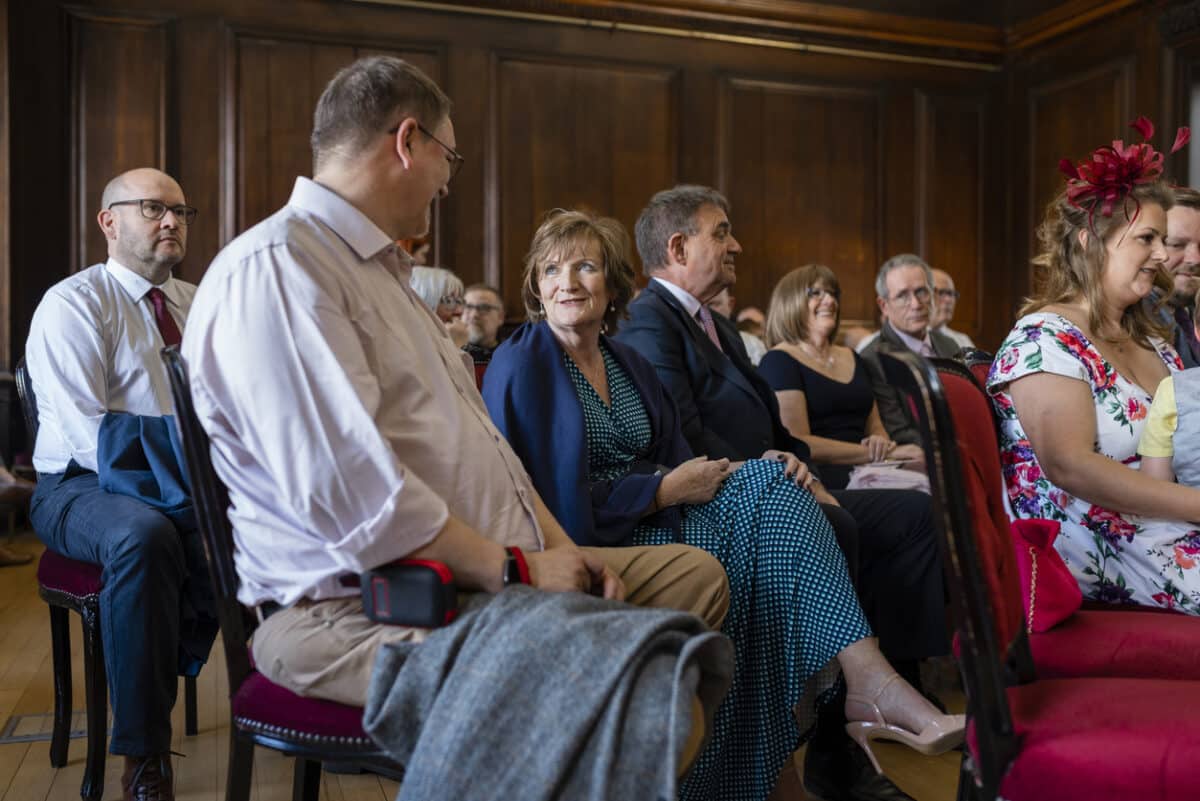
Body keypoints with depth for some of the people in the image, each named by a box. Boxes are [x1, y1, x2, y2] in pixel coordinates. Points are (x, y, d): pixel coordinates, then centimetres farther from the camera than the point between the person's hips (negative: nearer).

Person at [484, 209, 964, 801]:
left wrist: (761, 470, -8)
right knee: (718, 546, -26)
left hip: (654, 525, 7)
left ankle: (868, 678, -19)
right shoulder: (521, 364, -8)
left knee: (766, 483, -14)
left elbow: (677, 465, 10)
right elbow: (547, 500, -16)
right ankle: (869, 684, -15)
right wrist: (666, 490, -14)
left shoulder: (626, 363, 16)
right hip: (582, 549, -7)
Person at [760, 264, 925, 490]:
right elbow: (798, 444, -11)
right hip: (821, 477, -7)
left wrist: (882, 444, -1)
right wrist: (878, 454, -13)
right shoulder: (779, 361, -1)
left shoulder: (852, 359, 22)